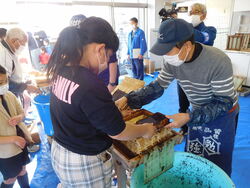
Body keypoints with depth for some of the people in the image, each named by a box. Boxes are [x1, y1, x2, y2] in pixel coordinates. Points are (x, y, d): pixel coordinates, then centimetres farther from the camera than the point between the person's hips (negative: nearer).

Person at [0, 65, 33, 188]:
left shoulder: (10, 95, -7)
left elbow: (22, 113, 7)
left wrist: (18, 118, -15)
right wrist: (13, 139, -25)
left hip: (21, 142, 5)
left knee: (22, 170, 26)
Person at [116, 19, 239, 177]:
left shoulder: (218, 61, -33)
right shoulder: (172, 61, -17)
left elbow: (225, 102, -25)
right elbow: (158, 86, -9)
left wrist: (189, 117, -36)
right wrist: (129, 100, -21)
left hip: (223, 114, -4)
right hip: (199, 112, 5)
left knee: (217, 165, 11)